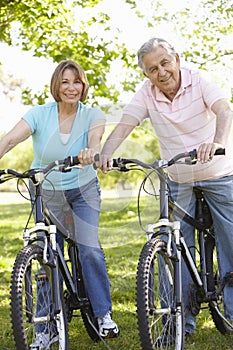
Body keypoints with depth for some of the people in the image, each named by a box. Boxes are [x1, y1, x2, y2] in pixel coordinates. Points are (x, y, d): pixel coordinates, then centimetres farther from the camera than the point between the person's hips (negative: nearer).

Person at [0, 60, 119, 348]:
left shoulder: (92, 115, -10)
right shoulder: (40, 114, -13)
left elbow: (95, 137, -31)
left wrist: (91, 151, -55)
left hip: (83, 190, 0)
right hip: (47, 192, 0)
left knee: (90, 249, -15)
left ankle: (104, 315, 2)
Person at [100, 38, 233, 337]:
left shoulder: (199, 81, -16)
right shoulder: (147, 94, -8)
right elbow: (123, 126, -17)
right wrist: (105, 153, -38)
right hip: (178, 181, 2)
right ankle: (184, 318, 13)